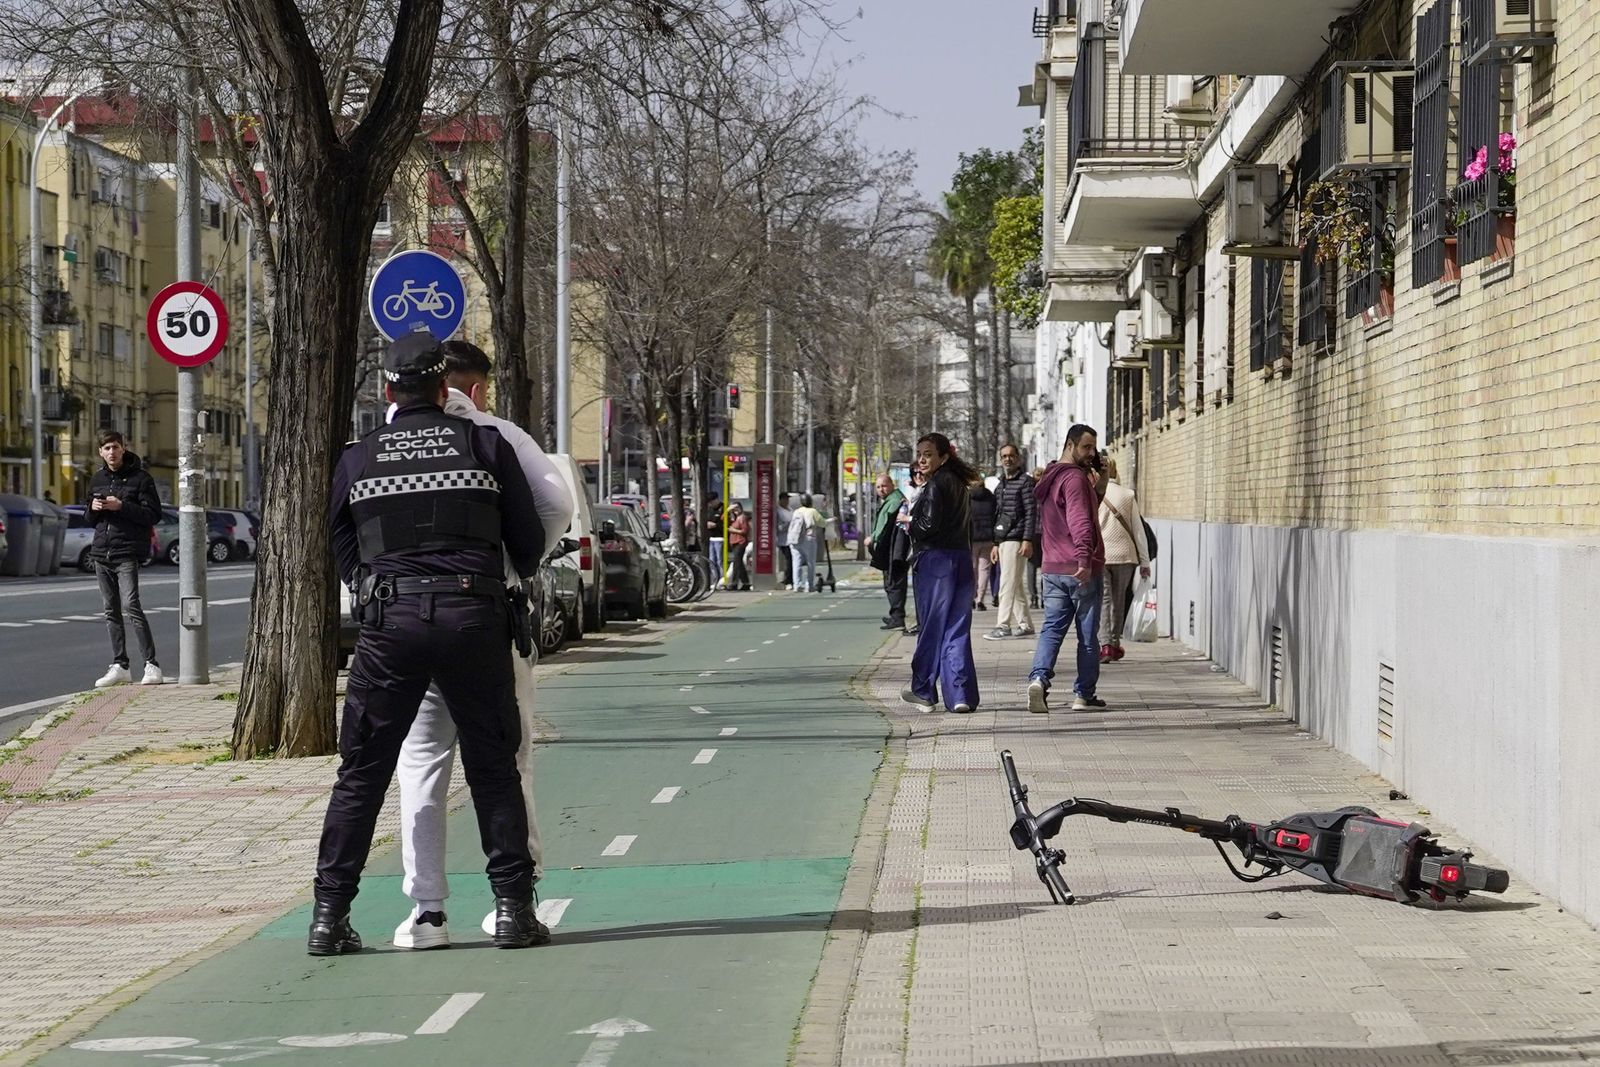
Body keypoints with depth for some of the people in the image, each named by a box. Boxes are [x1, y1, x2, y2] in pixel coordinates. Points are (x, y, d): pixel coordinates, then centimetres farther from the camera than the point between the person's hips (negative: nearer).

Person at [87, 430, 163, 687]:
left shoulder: (140, 478, -3)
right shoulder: (97, 479, 15)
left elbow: (153, 515, -9)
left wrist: (121, 506, -17)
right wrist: (93, 508, 0)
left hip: (128, 553, -7)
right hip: (101, 552, 7)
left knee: (131, 606, -16)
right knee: (111, 611, 8)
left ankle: (151, 665, -13)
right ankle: (119, 666, 14)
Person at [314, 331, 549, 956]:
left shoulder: (357, 460, 10)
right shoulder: (487, 446, 6)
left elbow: (344, 555, 16)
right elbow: (529, 542, 11)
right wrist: (521, 576, 33)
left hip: (389, 622, 1)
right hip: (474, 618, -1)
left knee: (362, 771, 7)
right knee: (493, 768, 9)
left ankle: (329, 915, 7)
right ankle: (513, 908, 9)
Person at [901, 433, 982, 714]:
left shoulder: (936, 485, -11)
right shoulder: (961, 485, 15)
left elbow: (929, 524, -19)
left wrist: (909, 525, 0)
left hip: (935, 560, -8)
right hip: (963, 560, 8)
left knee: (932, 625, 2)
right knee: (957, 629, 5)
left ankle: (924, 692, 12)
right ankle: (961, 696, 0)